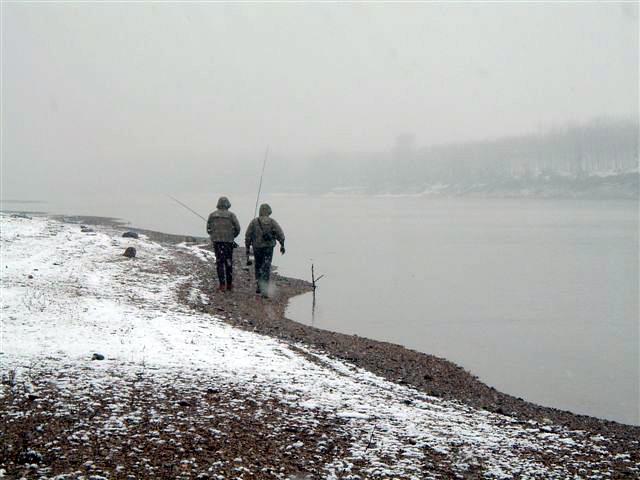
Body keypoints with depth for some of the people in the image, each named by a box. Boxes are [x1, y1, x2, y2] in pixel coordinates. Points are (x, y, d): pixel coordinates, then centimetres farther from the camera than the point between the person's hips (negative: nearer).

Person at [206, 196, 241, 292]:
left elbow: (209, 229, 6)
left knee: (219, 263, 4)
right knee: (228, 263, 9)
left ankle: (222, 285, -1)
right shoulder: (231, 215, -2)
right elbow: (237, 228, -5)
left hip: (216, 241, 1)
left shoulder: (212, 215, 5)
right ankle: (229, 284, 14)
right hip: (228, 241, -1)